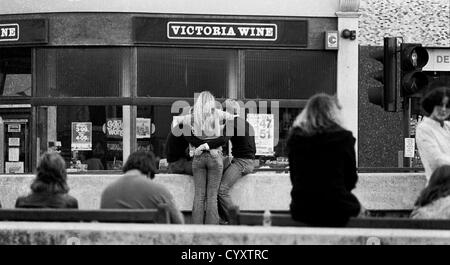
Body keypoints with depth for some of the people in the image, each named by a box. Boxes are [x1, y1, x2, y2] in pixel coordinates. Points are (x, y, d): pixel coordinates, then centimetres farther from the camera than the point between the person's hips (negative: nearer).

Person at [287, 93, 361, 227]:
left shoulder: (295, 137, 0)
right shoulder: (343, 137, -8)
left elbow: (294, 177, 7)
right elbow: (351, 181, -1)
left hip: (301, 211, 4)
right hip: (336, 212, -4)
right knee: (356, 205, 28)